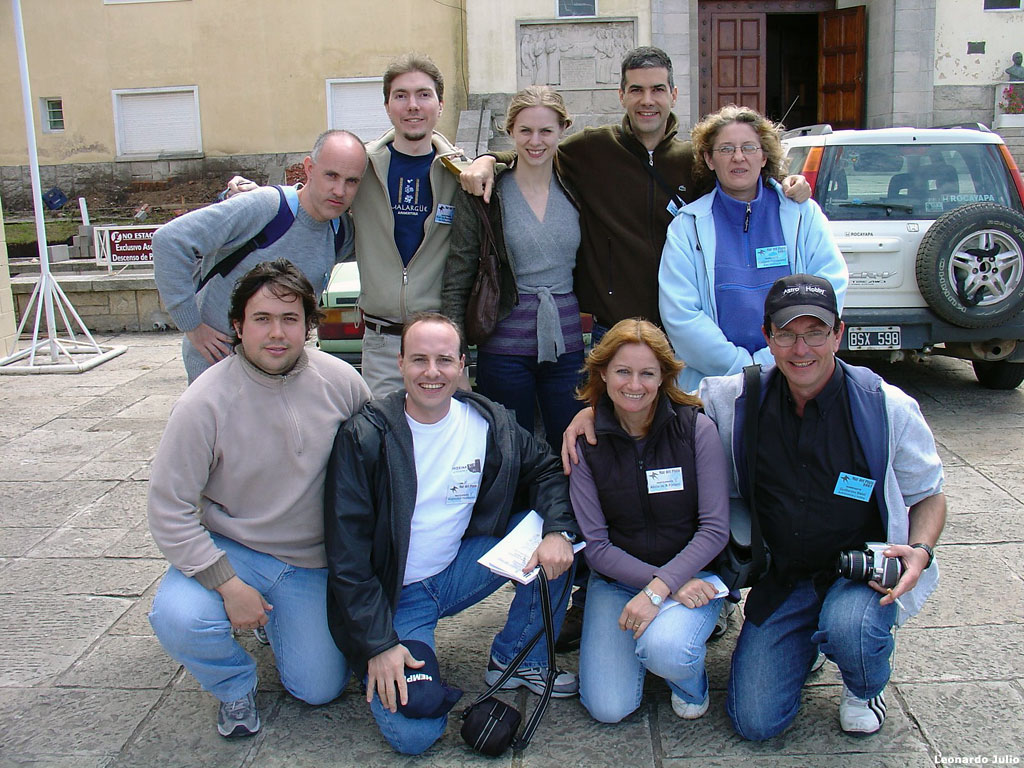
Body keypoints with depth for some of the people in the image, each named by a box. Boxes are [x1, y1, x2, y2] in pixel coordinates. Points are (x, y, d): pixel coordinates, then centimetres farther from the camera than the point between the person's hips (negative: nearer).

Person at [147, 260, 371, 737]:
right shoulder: (206, 402, -20)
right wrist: (228, 585, -21)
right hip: (231, 552, -2)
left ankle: (277, 618, 34)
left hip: (315, 563, 2)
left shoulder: (341, 382, -11)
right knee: (177, 619, -31)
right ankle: (235, 686, 4)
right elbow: (169, 508, -16)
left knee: (319, 691, 0)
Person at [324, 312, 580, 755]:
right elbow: (347, 554, -15)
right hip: (395, 594, -4)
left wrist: (559, 531, -15)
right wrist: (378, 645, -19)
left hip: (458, 568, 4)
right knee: (414, 733, -21)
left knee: (555, 540, -13)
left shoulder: (490, 423, -5)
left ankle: (515, 660, 4)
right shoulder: (365, 437, -17)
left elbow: (546, 469, 7)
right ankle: (377, 668, 13)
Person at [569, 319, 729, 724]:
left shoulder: (696, 428, -10)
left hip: (691, 573, -2)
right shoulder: (586, 442, -6)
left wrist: (659, 589, -23)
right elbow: (595, 545, -8)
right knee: (608, 708, -13)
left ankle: (691, 682, 5)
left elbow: (715, 528, -11)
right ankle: (646, 637, 19)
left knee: (665, 650, -34)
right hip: (617, 579, 2)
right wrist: (667, 583, -19)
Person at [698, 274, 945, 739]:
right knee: (754, 723, -3)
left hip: (863, 567, -2)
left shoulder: (888, 408, -12)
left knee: (848, 627, -37)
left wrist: (920, 551, -19)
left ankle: (864, 690, 3)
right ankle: (807, 639, 29)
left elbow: (929, 495, 1)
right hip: (782, 578, 2)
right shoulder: (743, 398, -9)